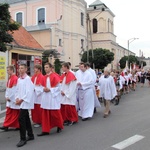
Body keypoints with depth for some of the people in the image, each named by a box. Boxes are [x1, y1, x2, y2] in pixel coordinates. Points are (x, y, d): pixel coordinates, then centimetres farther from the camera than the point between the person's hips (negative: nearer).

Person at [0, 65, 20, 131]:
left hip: (14, 99, -9)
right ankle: (6, 126, 17)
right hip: (9, 99, 9)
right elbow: (7, 88, 14)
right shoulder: (10, 78, 11)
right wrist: (6, 96, 4)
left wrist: (9, 97, -14)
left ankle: (17, 126, 17)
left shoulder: (15, 79, -18)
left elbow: (15, 90, -20)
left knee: (15, 113, 3)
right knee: (8, 113, 11)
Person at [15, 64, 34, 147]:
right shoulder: (19, 79, 11)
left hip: (25, 102, -8)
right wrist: (17, 98, 2)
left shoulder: (28, 79, -13)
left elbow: (29, 91, -18)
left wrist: (22, 100, -16)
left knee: (21, 119, -11)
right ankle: (30, 135, 27)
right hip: (21, 102, 8)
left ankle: (23, 139, -2)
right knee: (26, 119, 15)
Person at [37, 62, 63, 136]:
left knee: (54, 113, 2)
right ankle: (45, 130, 10)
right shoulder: (44, 77, 11)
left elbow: (58, 87, -10)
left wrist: (50, 89, -18)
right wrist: (44, 89, -3)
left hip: (53, 97, -6)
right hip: (45, 97, 6)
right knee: (45, 114, 4)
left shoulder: (55, 76, -9)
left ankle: (59, 126, 27)